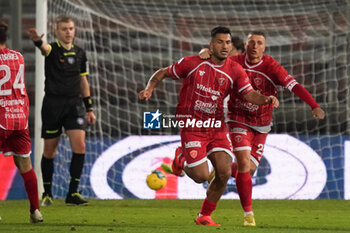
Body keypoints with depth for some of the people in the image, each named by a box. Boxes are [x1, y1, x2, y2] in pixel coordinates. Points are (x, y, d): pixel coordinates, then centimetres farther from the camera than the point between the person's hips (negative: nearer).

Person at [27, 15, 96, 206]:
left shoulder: (79, 54, 9)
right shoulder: (53, 50, -6)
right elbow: (44, 47, -32)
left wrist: (89, 108, 13)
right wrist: (37, 40, -57)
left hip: (74, 104, 3)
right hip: (53, 104, -3)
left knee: (79, 146, -12)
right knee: (49, 151, 5)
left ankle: (73, 193, -7)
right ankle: (47, 194, 21)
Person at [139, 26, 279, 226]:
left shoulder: (235, 71, 0)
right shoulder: (192, 63, -7)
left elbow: (250, 94, -9)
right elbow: (162, 73, 5)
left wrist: (266, 99, -30)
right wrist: (149, 89, -12)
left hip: (217, 126, 4)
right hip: (192, 125, -4)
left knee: (224, 173, -9)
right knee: (201, 176, -12)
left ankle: (204, 216, 13)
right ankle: (182, 160, 25)